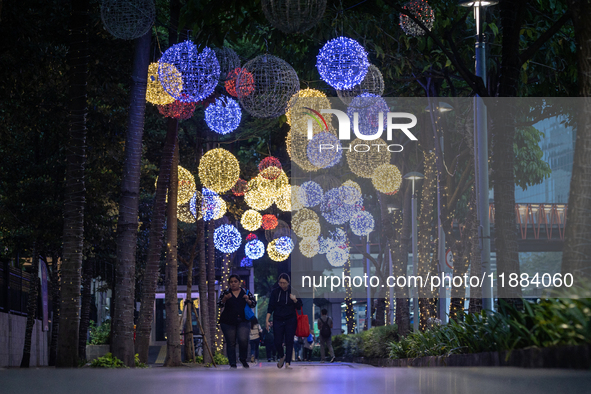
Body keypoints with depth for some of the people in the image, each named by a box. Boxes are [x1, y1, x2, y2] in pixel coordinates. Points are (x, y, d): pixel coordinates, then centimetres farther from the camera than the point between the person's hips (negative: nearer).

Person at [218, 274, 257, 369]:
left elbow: (254, 303, 10)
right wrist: (225, 299, -23)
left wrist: (248, 300, -11)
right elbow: (220, 305, -3)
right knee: (231, 343, 0)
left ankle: (243, 359, 3)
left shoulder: (246, 292, 9)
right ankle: (232, 364, 6)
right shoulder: (225, 292, 7)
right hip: (228, 322, 1)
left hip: (243, 322, -1)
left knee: (243, 340, -19)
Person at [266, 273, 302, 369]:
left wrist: (295, 300, -18)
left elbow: (299, 306, 2)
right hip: (278, 320, 1)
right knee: (278, 342, -2)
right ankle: (281, 356, 27)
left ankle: (287, 363, -2)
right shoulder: (275, 292, 2)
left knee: (289, 342, -6)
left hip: (290, 320, -1)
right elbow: (270, 307, 2)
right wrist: (267, 320, -6)